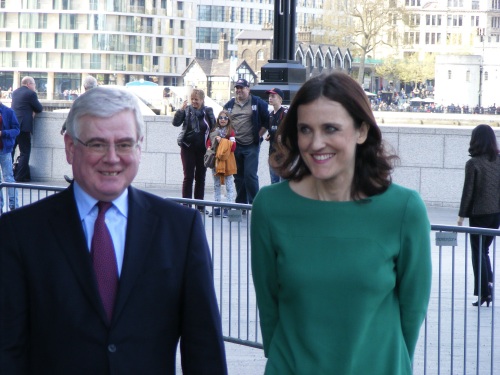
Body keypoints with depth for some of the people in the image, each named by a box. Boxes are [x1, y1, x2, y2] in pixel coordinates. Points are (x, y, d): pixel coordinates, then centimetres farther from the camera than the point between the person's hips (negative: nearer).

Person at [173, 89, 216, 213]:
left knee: (200, 177, 9)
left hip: (202, 149, 2)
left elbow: (214, 127, 6)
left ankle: (200, 205, 16)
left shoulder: (208, 111, 2)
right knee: (188, 176, -2)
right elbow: (176, 123, -10)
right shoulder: (187, 110, -2)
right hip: (188, 147, -2)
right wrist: (181, 109, -21)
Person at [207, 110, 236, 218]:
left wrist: (222, 141, -19)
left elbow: (233, 146, -13)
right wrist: (209, 148, -5)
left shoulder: (230, 132, -5)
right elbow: (208, 142, 15)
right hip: (215, 160, 6)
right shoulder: (214, 131, 11)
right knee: (216, 185, 12)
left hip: (227, 161, -6)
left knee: (229, 185, -4)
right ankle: (216, 207, 19)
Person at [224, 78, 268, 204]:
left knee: (250, 175, -12)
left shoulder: (257, 103, 1)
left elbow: (267, 120, 2)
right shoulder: (229, 105, 12)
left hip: (251, 146, -4)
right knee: (238, 176, 8)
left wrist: (259, 135, -2)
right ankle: (240, 203, 15)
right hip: (235, 146, 4)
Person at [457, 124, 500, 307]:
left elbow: (468, 191, -11)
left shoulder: (473, 163, -12)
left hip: (479, 213, -5)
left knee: (478, 251, 5)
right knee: (484, 249, 19)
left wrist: (462, 214, -2)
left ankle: (483, 292, 1)